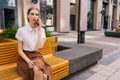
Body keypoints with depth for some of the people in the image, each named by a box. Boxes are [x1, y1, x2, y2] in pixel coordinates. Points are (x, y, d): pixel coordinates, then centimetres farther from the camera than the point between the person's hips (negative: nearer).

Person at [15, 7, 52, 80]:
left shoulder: (41, 30, 3)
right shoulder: (21, 30, -6)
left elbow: (40, 46, -13)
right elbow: (20, 50, -4)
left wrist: (39, 30, -13)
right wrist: (28, 61, -18)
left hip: (37, 56, 2)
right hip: (25, 57, -2)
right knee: (37, 70, -32)